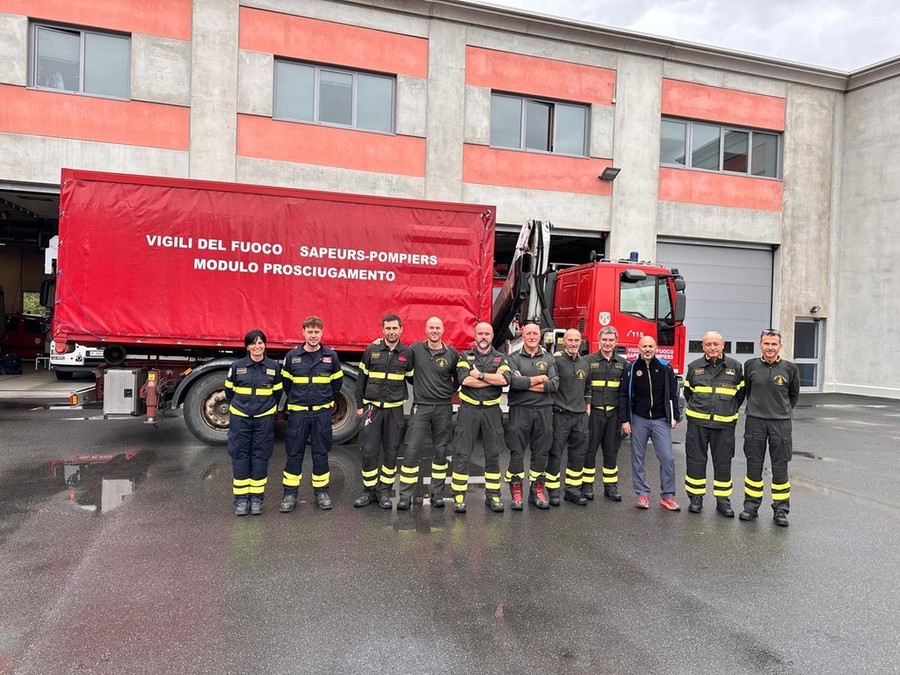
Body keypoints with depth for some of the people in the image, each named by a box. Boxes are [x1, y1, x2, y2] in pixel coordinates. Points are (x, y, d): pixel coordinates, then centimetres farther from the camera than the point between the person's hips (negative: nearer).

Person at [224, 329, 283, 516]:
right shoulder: (237, 366, -1)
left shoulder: (274, 367, 1)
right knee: (240, 456, 2)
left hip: (264, 418, 0)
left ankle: (257, 498, 14)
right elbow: (229, 391, 12)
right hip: (240, 418, 0)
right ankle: (241, 499, 12)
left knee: (260, 457, 4)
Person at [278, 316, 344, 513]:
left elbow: (337, 382, 11)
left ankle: (321, 492, 19)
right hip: (297, 412, 0)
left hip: (322, 412, 0)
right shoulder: (292, 356, -1)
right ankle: (290, 494, 14)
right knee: (294, 453, 5)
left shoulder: (331, 356, 0)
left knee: (321, 453, 7)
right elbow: (286, 382, 11)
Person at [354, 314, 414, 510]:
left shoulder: (407, 353, 2)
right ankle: (369, 490, 14)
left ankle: (384, 491, 18)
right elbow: (361, 379, 6)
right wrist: (359, 405, 5)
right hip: (372, 407, -1)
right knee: (368, 451, -1)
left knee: (391, 452, 5)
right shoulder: (371, 350, 1)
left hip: (395, 409, 1)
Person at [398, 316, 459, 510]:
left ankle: (437, 493, 19)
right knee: (411, 450, -5)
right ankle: (406, 495, 2)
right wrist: (420, 386, 5)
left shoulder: (451, 354, 2)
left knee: (441, 451, 7)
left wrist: (450, 390, 9)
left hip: (443, 407, 1)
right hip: (420, 406, -1)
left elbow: (458, 378, 16)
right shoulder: (415, 349, 1)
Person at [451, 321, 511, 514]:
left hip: (492, 410, 2)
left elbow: (505, 380, -10)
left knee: (493, 454, 7)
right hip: (468, 409, -1)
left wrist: (480, 375, -12)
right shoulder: (465, 357, 6)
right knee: (461, 454, -2)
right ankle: (459, 496, 6)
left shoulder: (500, 358, 9)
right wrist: (493, 379, -11)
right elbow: (464, 379, -13)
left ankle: (493, 495, 18)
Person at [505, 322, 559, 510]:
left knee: (541, 452, 8)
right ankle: (516, 491, 10)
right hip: (520, 410, -2)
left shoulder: (549, 359, 10)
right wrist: (539, 379, -8)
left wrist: (526, 383, -11)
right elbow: (513, 381, -15)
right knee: (517, 452, 1)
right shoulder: (514, 358, 3)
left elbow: (554, 384, -5)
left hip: (544, 410, 3)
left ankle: (537, 490, 19)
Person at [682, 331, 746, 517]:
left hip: (724, 424, 0)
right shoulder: (694, 367, 4)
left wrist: (729, 412, 12)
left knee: (723, 462, 6)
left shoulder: (735, 367, 2)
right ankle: (696, 498, 16)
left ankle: (723, 500, 17)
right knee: (695, 460, 5)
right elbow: (687, 392, 16)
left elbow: (740, 393, 12)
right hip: (697, 422, 0)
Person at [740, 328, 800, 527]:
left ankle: (780, 509, 15)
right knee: (753, 465, 7)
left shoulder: (790, 368, -1)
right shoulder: (751, 366, 1)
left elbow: (794, 395, 14)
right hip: (755, 421, 1)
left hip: (780, 423, -1)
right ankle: (751, 505, 18)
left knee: (780, 467, 4)